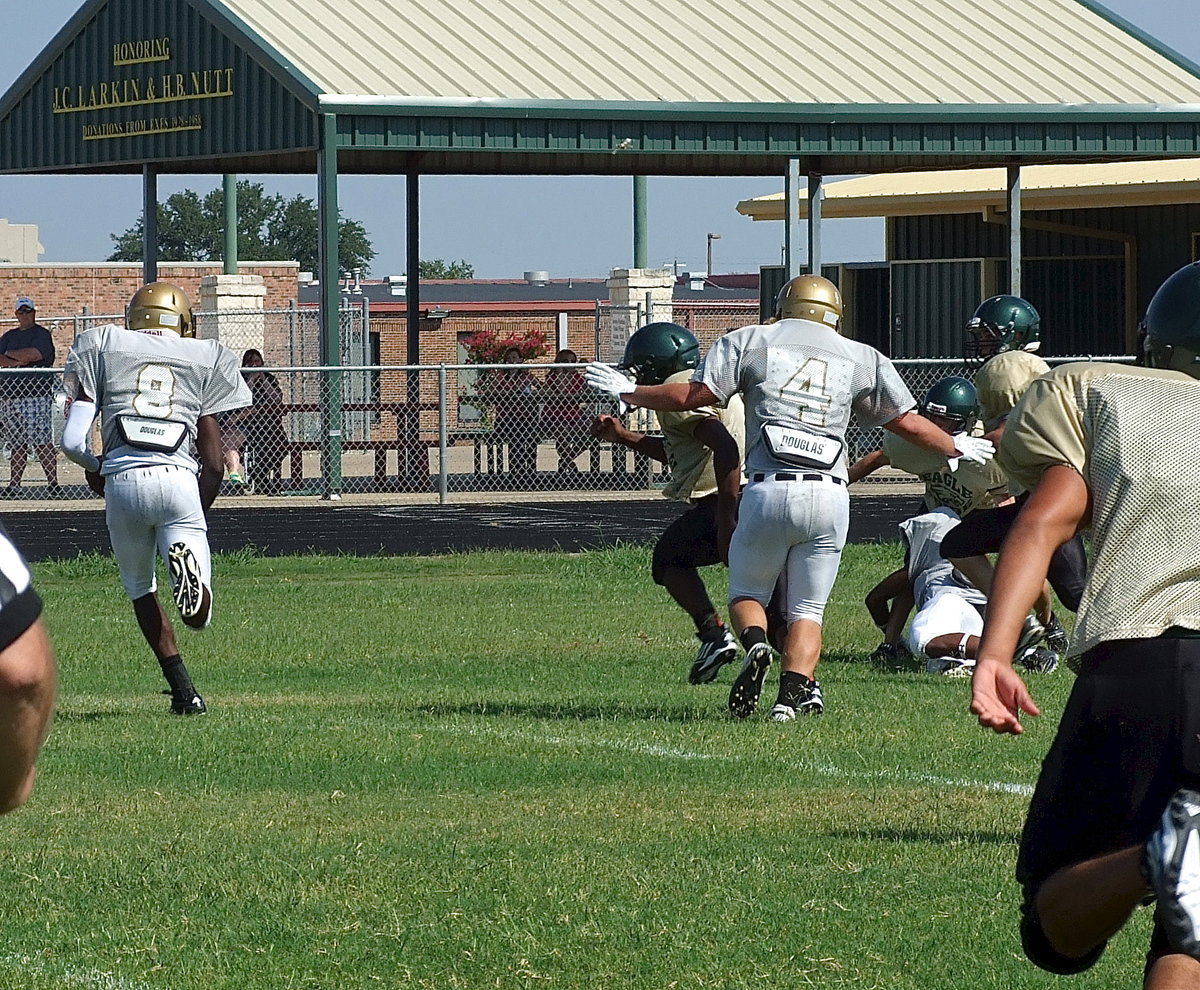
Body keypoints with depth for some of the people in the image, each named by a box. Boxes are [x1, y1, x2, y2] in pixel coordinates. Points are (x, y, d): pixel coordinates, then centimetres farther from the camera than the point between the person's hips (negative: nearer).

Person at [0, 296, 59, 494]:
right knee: (17, 443, 7)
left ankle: (53, 483, -14)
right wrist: (16, 362, -9)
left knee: (41, 441, -12)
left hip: (36, 394, -6)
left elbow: (33, 354, -15)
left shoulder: (42, 335, 2)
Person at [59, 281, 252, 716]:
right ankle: (185, 561, -31)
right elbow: (214, 463, 14)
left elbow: (72, 440, 8)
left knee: (141, 589, 23)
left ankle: (183, 688, 8)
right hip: (180, 479, 0)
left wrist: (93, 468, 29)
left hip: (123, 480, 0)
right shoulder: (205, 360, 19)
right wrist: (197, 513, 28)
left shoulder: (104, 348, 15)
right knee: (198, 614, 3)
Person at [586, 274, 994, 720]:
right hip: (830, 495, 2)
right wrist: (957, 447, 38)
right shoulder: (860, 358, 15)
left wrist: (627, 392, 20)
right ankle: (794, 693, -11)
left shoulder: (752, 342, 9)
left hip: (768, 491, -1)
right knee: (806, 610, 11)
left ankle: (756, 644, -16)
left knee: (746, 593, 15)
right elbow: (908, 423, 20)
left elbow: (689, 396, 4)